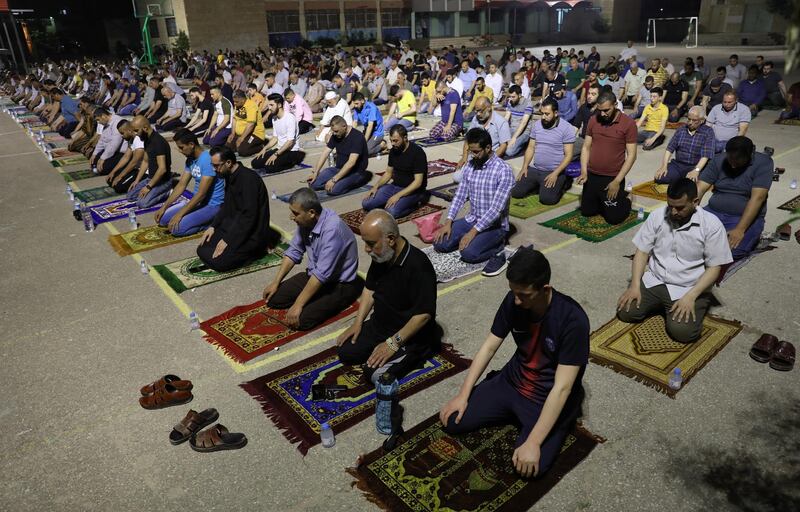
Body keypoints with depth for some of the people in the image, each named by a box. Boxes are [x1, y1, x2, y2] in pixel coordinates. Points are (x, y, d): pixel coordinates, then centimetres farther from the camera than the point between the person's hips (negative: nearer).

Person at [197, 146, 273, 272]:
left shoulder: (248, 179, -23)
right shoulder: (230, 176, 6)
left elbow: (249, 216, -26)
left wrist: (228, 240, -22)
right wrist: (213, 226, 5)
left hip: (251, 231, -9)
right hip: (234, 224, 9)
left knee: (217, 261, -20)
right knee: (203, 250, 3)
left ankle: (258, 247, -1)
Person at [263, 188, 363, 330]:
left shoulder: (332, 228, -31)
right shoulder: (306, 221, -7)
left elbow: (322, 274, -31)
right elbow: (294, 252, 8)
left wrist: (298, 305, -26)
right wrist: (276, 282, 5)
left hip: (339, 284, -7)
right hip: (313, 275, 8)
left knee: (301, 320, -23)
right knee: (273, 299, -2)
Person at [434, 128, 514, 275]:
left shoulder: (503, 171, -20)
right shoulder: (469, 166, 2)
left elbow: (496, 208, -24)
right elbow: (460, 195, 6)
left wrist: (473, 232, -26)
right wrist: (448, 222, -6)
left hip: (494, 225, -7)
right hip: (471, 219, 7)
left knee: (468, 253, -31)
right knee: (439, 244, -8)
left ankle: (497, 248, -3)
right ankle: (477, 241, 10)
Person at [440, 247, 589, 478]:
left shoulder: (573, 320, -29)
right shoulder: (513, 300, -12)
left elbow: (561, 388, -28)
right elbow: (489, 347, -2)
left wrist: (533, 443, -29)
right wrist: (463, 395, -5)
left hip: (548, 398, -4)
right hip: (511, 382, 5)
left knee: (531, 467, -23)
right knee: (452, 421, -5)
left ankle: (563, 417, 6)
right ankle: (513, 413, 18)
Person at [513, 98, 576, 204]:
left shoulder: (567, 128, -11)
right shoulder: (536, 125, 5)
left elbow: (568, 155, -12)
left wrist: (555, 173, -21)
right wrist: (524, 167, -1)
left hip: (554, 172, -5)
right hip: (534, 169, 5)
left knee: (547, 199, -24)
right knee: (515, 192, -9)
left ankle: (562, 183, 8)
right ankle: (539, 186, 15)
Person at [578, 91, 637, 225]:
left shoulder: (628, 124, -11)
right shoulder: (593, 120, 1)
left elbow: (631, 155, -11)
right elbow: (586, 147, 5)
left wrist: (617, 181, -16)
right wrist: (584, 172, -8)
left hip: (613, 178, -4)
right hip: (592, 176, 4)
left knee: (614, 218, -1)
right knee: (586, 212, 13)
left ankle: (625, 199, 30)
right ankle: (602, 200, 40)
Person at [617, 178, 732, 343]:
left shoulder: (712, 225, -12)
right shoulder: (657, 216, -2)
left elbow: (714, 268, -10)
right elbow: (642, 252, 1)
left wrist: (690, 297, -22)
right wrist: (635, 286, -11)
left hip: (689, 289, -3)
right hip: (654, 281, 3)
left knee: (681, 331, -26)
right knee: (625, 312, -16)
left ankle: (692, 305, 9)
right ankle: (661, 305, 13)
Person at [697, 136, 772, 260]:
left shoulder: (763, 163, -9)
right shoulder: (719, 160, 1)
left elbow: (757, 198, -19)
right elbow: (700, 188, -5)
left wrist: (740, 230, -28)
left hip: (746, 218, -3)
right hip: (713, 212, 4)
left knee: (730, 250, -30)